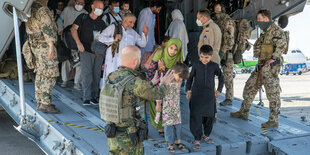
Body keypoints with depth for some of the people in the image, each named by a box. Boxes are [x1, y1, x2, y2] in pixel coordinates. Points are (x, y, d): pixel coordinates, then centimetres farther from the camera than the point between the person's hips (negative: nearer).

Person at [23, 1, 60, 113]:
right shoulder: (43, 9, -12)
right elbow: (47, 28, -20)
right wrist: (51, 45, -23)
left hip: (34, 45, 9)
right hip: (44, 45, -9)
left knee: (40, 75, 12)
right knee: (49, 76, -8)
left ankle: (39, 102, 15)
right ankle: (45, 104, -12)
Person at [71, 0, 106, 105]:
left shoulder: (101, 23, 15)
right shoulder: (83, 17, 4)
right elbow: (73, 29, -5)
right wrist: (78, 43, -16)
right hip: (86, 50, -4)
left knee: (96, 75, 4)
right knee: (87, 74, -11)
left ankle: (94, 97, 11)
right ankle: (86, 98, -8)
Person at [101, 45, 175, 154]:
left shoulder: (111, 77, 0)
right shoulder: (134, 82, -23)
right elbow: (156, 94, -6)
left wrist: (152, 83, 23)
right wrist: (164, 84, 15)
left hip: (112, 133, 7)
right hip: (128, 138, -7)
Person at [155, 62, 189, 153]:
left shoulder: (179, 81, -2)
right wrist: (158, 105, -2)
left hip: (176, 107, 6)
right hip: (167, 108, -6)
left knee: (178, 124, 10)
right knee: (168, 125, 1)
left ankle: (177, 141, 23)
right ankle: (170, 144, 12)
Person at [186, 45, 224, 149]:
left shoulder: (214, 66, -1)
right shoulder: (196, 66, -3)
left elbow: (221, 77, 14)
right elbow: (190, 78, 9)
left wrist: (219, 90, 10)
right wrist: (188, 90, 6)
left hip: (209, 96, 2)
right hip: (197, 95, -2)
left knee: (209, 116, 11)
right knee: (196, 117, -6)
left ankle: (206, 135, 31)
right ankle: (197, 139, 1)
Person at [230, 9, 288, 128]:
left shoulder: (276, 30, -12)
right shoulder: (266, 32, 18)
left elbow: (282, 44, -27)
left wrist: (273, 58, -25)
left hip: (271, 67, -10)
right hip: (261, 66, 10)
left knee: (273, 94, -3)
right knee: (249, 87, 14)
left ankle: (274, 120, 4)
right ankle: (244, 113, 25)